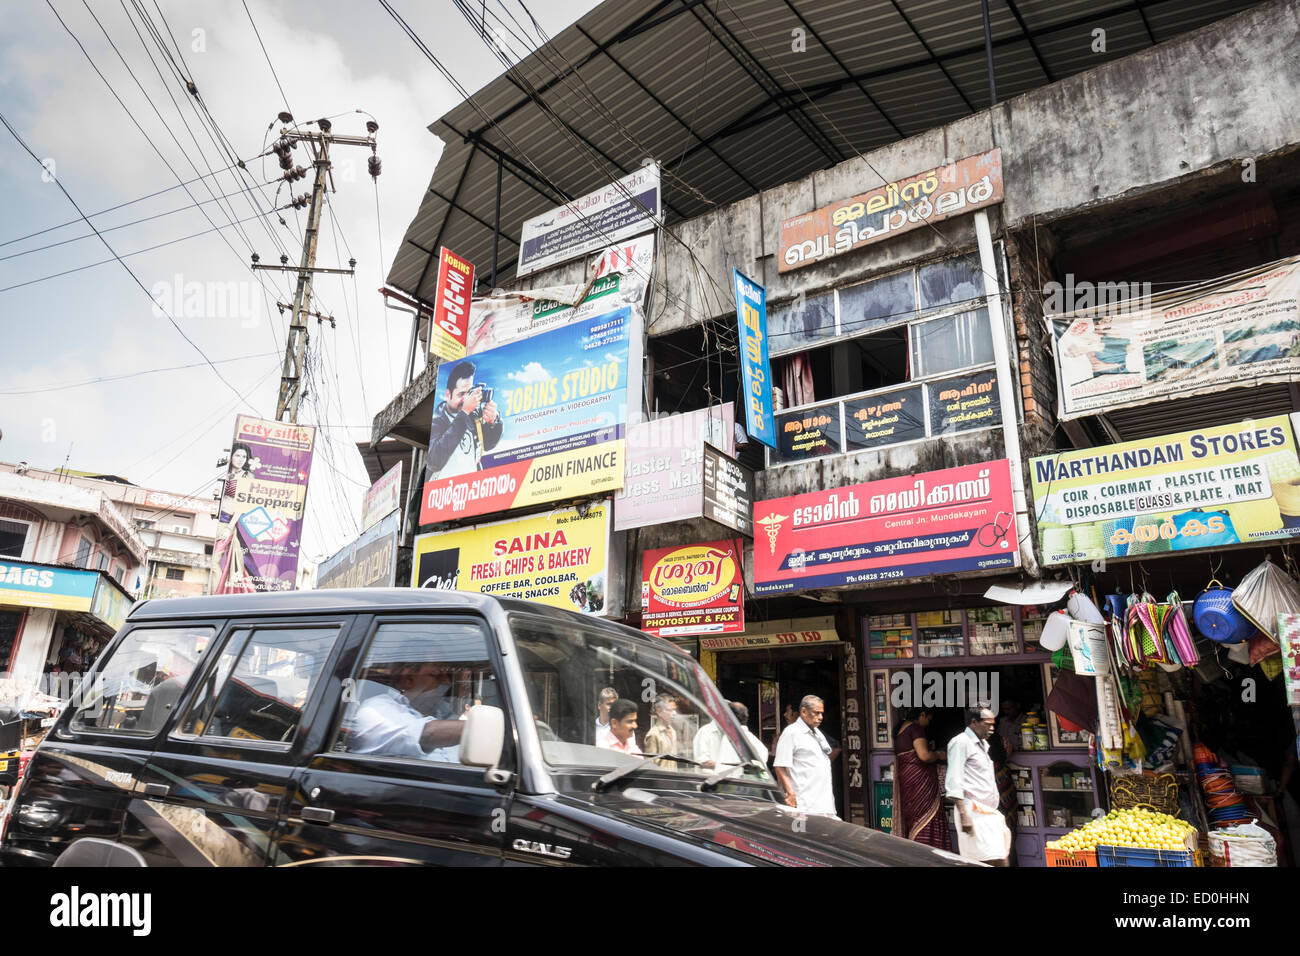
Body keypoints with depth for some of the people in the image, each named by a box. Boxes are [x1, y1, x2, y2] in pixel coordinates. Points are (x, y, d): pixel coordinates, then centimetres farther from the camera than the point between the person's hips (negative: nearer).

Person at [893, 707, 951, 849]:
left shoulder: (900, 730, 17)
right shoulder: (916, 728, -11)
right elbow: (924, 756, -21)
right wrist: (938, 754, -2)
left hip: (905, 778, 9)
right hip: (920, 779, -9)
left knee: (912, 818, 10)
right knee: (928, 821, -5)